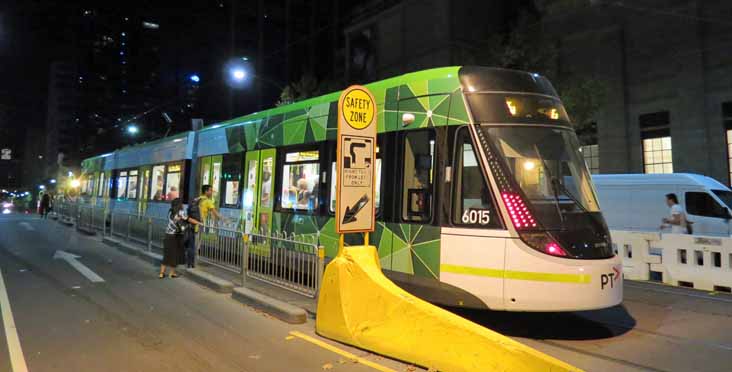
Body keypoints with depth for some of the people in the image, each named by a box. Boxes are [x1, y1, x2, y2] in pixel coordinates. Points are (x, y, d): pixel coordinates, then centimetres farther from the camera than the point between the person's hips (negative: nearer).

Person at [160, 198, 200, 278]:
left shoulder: (170, 211, 6)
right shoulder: (180, 212, -11)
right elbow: (190, 220, -9)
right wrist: (200, 223, -3)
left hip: (168, 235, 6)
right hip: (175, 236, -6)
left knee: (166, 255, 13)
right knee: (175, 254, 9)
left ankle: (161, 273, 14)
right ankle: (172, 273, 18)